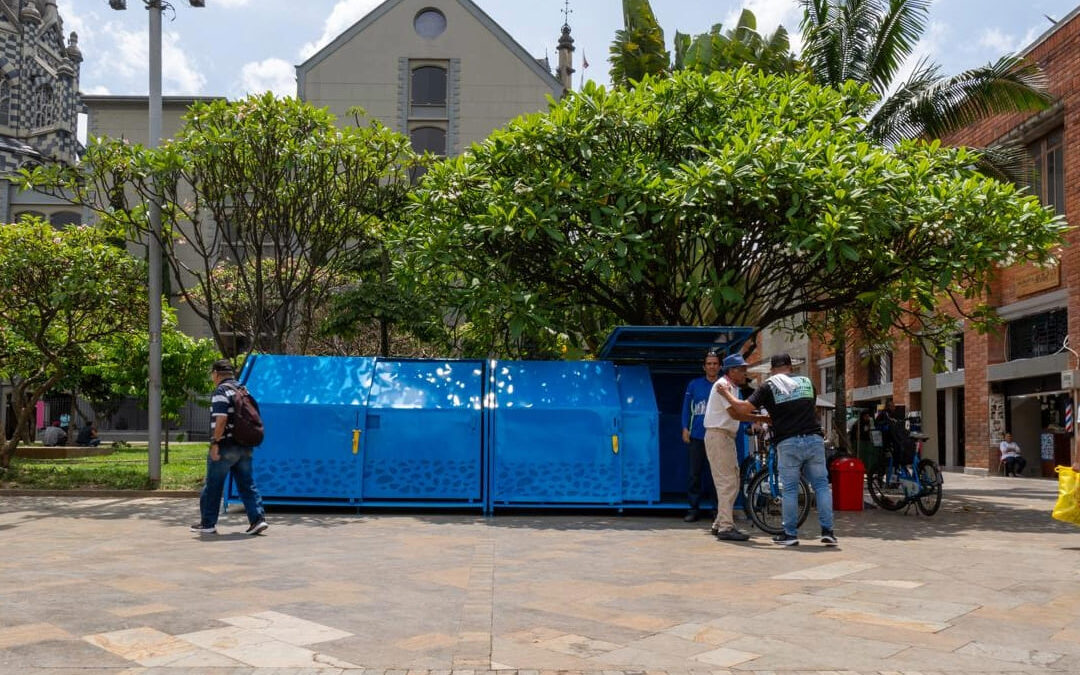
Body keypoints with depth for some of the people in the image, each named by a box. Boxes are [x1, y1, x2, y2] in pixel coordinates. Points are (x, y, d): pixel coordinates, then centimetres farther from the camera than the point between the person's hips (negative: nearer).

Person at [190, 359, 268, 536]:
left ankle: (208, 523, 13)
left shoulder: (221, 391, -11)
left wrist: (215, 442, -18)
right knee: (247, 485, 7)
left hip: (225, 447, -7)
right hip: (244, 448, 8)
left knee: (213, 486, 5)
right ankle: (258, 519, -3)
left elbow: (221, 419, -22)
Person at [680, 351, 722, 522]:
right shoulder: (694, 384, 9)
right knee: (694, 473, 4)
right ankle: (694, 508, 11)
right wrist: (685, 428, 2)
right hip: (697, 436, 1)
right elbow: (686, 407, 10)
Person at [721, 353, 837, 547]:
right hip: (814, 439, 2)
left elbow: (743, 408, -2)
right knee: (821, 485, 7)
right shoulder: (807, 382, 13)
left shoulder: (769, 386, 2)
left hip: (788, 443, -2)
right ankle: (827, 531, 3)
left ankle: (790, 534, 9)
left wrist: (726, 394, 15)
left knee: (789, 489, 5)